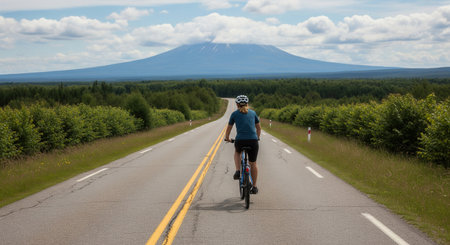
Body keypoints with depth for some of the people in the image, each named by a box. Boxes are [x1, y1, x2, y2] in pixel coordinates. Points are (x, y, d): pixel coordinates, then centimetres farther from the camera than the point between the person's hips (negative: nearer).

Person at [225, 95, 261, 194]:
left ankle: (238, 171, 14)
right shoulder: (253, 113, 15)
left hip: (240, 141, -1)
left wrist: (227, 138, 38)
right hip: (253, 141, 1)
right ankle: (254, 187, 22)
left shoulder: (235, 114, 10)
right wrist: (257, 137, 43)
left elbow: (229, 128, 20)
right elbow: (258, 127, 26)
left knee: (237, 152, 34)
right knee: (253, 164, 18)